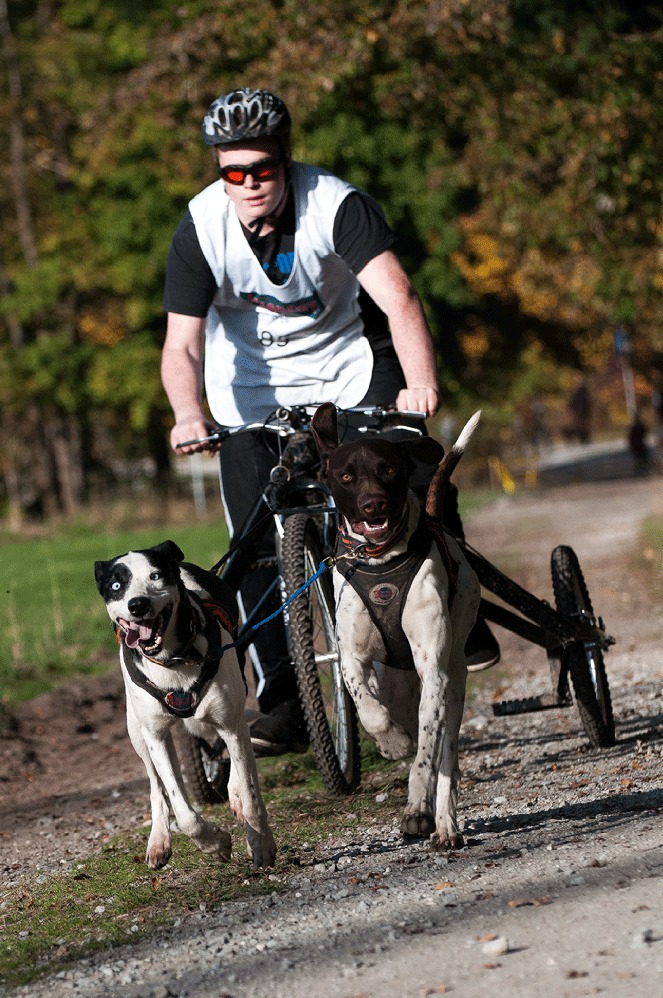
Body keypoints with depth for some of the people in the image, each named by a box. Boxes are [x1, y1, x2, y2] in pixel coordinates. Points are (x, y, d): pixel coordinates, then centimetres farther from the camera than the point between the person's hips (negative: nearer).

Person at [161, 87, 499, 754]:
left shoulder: (335, 204, -27)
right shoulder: (200, 229, -22)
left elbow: (398, 297, -39)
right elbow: (181, 345, -25)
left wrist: (421, 383, -56)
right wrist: (189, 417, -45)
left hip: (345, 362, -1)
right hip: (252, 385, 1)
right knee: (258, 548, -7)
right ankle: (281, 706, 2)